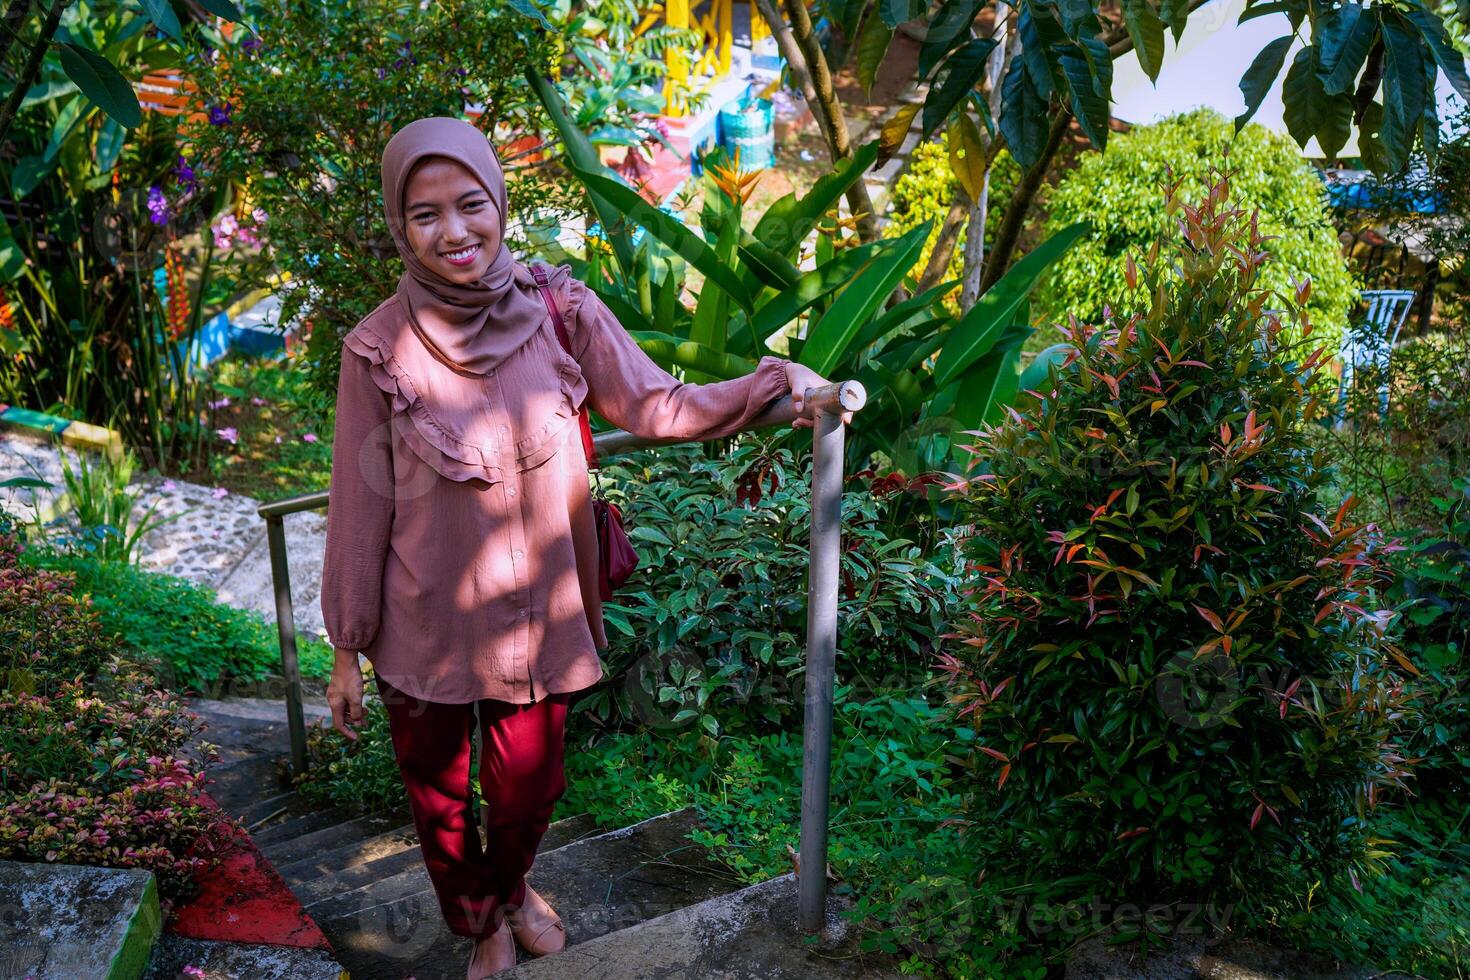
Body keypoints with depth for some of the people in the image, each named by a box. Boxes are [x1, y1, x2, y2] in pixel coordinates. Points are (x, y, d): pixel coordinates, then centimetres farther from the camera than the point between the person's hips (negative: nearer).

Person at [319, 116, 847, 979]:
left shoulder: (558, 310, -9)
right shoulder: (381, 349, -14)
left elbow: (658, 406, -8)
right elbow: (360, 509, -9)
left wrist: (777, 379, -21)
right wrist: (347, 650, -3)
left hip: (536, 615, 2)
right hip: (425, 627, -1)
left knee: (530, 787, 20)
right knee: (440, 796, 18)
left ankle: (512, 890, 56)